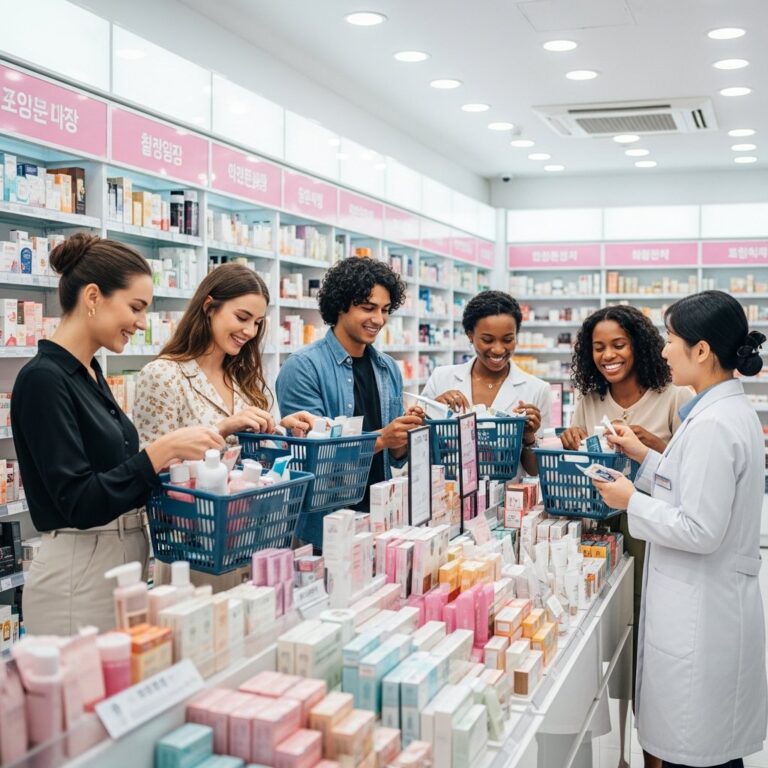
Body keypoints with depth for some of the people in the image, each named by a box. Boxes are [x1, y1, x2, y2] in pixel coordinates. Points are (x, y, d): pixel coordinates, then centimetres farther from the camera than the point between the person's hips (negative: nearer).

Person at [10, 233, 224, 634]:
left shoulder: (89, 373, 10)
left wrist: (179, 456, 4)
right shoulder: (43, 379, -17)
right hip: (76, 581, -9)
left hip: (122, 568, 9)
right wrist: (164, 449, -25)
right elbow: (78, 502, -22)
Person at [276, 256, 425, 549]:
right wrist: (380, 438, -23)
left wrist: (405, 437, -10)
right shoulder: (303, 367, -11)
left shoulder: (389, 370, 7)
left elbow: (395, 458, 11)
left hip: (380, 517, 5)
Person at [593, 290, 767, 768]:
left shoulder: (711, 424, -23)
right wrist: (645, 456, 13)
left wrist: (632, 502, -12)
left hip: (700, 610, -10)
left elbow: (699, 530, -24)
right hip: (718, 600, 10)